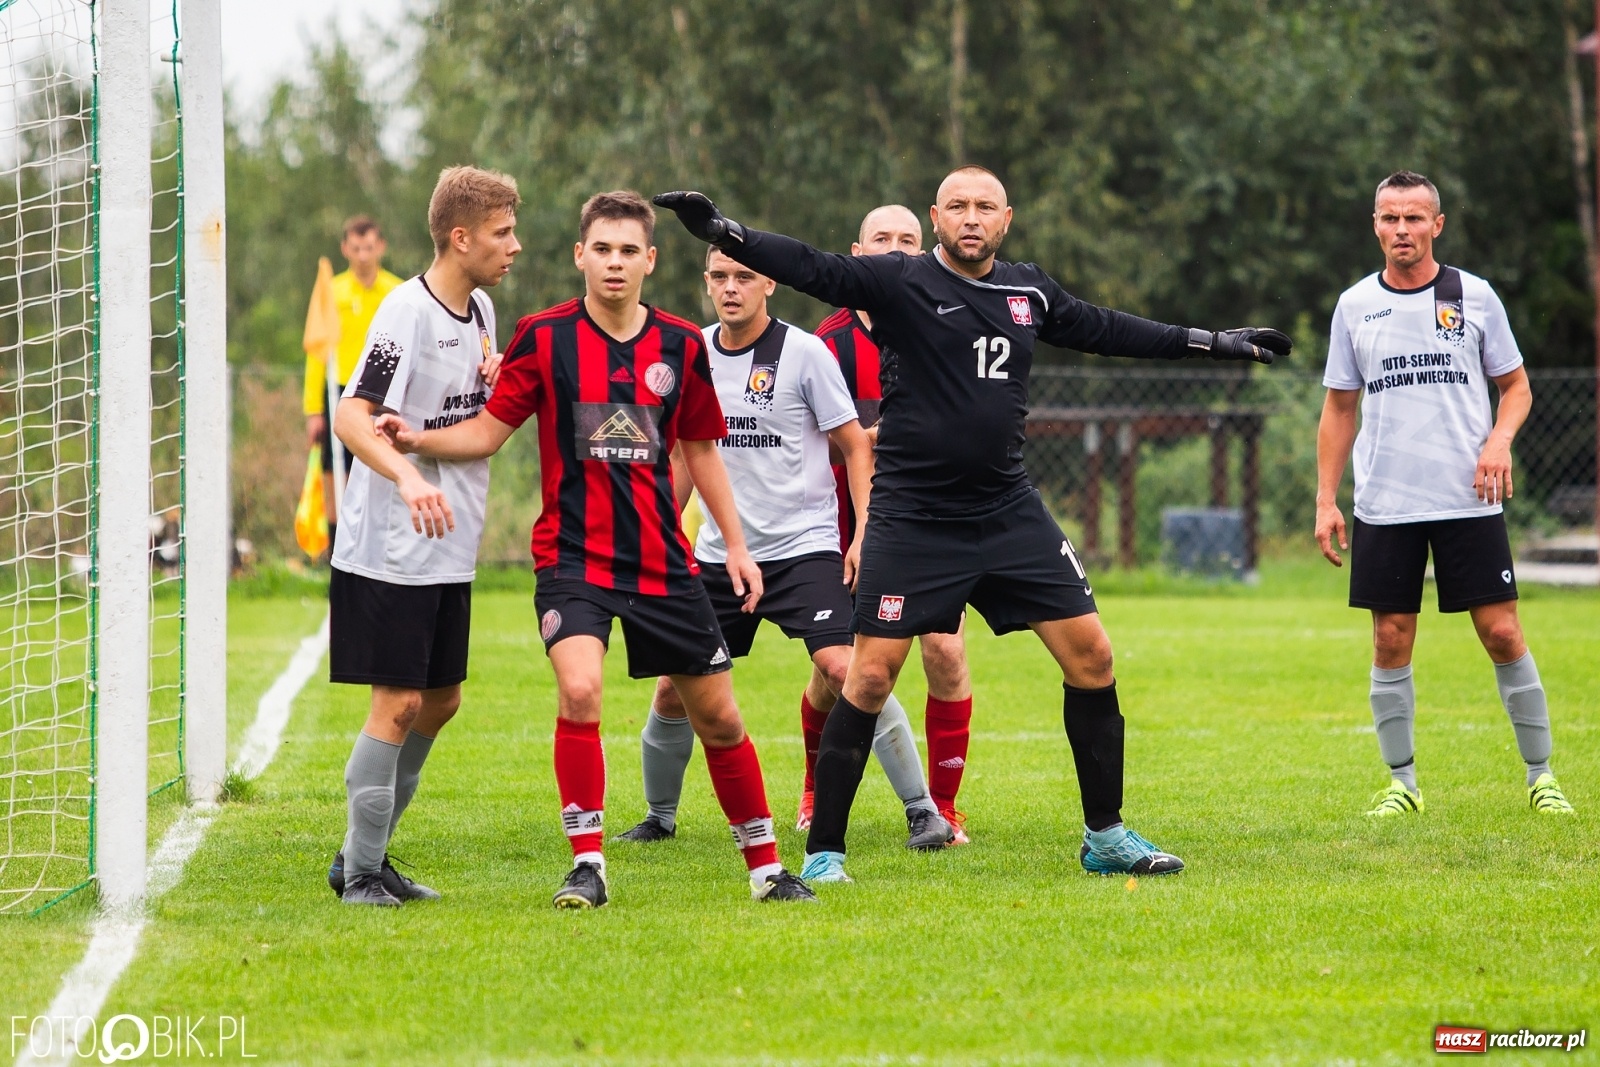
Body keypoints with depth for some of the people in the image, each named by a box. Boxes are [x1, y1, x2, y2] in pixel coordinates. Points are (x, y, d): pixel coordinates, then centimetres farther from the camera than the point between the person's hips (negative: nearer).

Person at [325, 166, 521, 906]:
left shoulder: (480, 309, 10)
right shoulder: (408, 311, -16)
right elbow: (351, 416, -25)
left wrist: (504, 387, 0)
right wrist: (407, 478, -41)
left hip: (449, 549, 9)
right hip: (390, 549, -9)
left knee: (440, 701, 12)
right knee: (398, 703, -7)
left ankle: (367, 854, 23)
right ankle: (361, 871, 2)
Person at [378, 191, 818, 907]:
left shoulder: (681, 345, 4)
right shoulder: (543, 337, -3)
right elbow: (489, 431, 0)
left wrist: (735, 544, 14)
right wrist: (418, 440, -17)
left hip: (662, 562, 3)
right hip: (573, 557, -3)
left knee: (717, 714, 7)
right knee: (579, 691, -25)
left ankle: (765, 867, 22)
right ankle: (588, 866, -14)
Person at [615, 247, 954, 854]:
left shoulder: (803, 353, -7)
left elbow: (855, 445, -2)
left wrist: (864, 531, -11)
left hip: (804, 548, -4)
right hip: (719, 552, 5)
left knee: (844, 670, -20)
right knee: (675, 689, 2)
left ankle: (923, 811, -11)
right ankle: (659, 818, 26)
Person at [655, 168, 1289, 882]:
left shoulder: (1029, 292, 9)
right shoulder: (898, 282, -6)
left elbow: (1108, 329, 24)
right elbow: (810, 269, -18)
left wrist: (1217, 344, 31)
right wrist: (721, 232, -34)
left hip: (1008, 511, 5)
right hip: (911, 520, -5)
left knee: (1090, 654, 2)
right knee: (870, 676, -8)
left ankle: (1106, 837, 15)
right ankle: (823, 853, 3)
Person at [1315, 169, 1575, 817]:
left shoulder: (1474, 296, 3)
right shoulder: (1355, 306, 7)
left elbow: (1515, 385, 10)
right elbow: (1339, 407, 12)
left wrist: (1500, 438, -11)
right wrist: (1326, 501, 5)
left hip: (1469, 500, -1)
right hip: (1383, 508, 1)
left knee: (1502, 635, -4)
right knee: (1391, 644, 1)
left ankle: (1540, 775, 7)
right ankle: (1402, 782, 11)